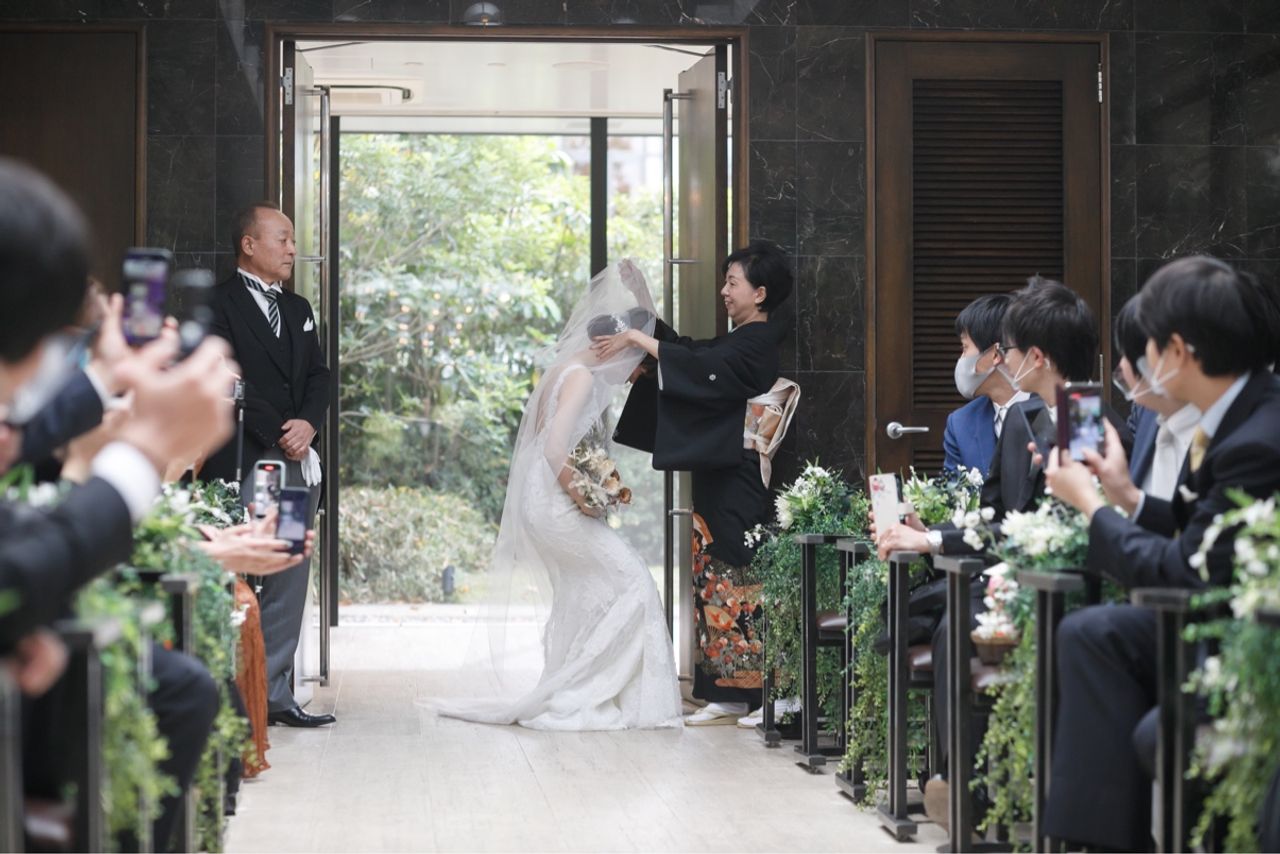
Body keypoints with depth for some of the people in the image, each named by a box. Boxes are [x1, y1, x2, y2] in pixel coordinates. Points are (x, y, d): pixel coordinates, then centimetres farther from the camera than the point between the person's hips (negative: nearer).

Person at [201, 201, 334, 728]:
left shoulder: (297, 309, 20)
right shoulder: (219, 304, -2)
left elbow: (318, 375, 13)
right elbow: (229, 382, -10)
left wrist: (308, 424, -6)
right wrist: (279, 433, -11)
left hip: (298, 461, 7)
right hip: (244, 463, -7)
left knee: (291, 583, 6)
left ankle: (274, 695, 11)